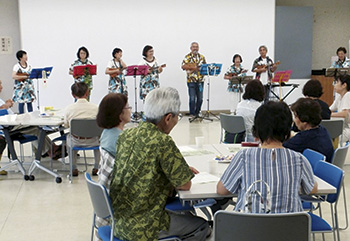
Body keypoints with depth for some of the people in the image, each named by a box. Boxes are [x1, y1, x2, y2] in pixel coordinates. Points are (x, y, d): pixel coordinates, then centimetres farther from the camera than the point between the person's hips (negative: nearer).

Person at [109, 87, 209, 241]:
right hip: (140, 228, -8)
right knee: (201, 226, 14)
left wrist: (182, 170, 17)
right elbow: (185, 185, -14)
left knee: (187, 215, 28)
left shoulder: (126, 135, 2)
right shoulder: (163, 142, -23)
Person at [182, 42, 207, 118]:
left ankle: (197, 112, 18)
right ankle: (192, 114, 3)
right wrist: (192, 68, -21)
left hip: (200, 80, 4)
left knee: (200, 98, 6)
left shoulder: (202, 57, 13)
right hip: (191, 81, -4)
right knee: (192, 98, -5)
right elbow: (183, 66, -12)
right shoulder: (188, 57, 0)